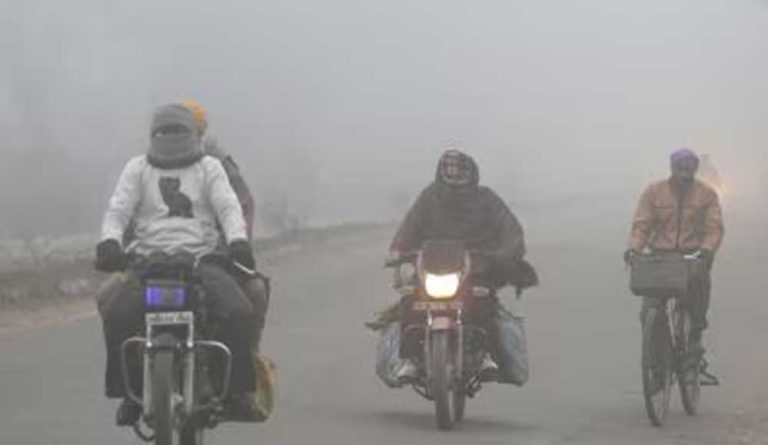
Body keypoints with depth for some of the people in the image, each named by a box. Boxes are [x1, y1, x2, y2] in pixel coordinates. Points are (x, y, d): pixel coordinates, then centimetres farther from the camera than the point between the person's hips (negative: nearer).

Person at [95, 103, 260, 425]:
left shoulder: (209, 168, 17)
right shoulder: (139, 168, 18)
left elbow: (228, 207, 3)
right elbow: (118, 209, 6)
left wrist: (238, 240, -19)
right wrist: (110, 241, -16)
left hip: (203, 260, 0)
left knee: (239, 313, -26)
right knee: (118, 315, -27)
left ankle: (238, 388, -10)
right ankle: (127, 392, -12)